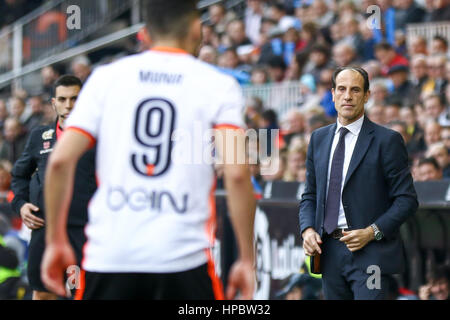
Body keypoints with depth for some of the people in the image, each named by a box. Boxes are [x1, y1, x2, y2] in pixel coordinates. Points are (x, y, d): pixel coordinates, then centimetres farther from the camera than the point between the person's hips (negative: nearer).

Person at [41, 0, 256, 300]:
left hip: (109, 254, 2)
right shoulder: (218, 84, 3)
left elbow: (60, 161, 2)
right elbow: (237, 174, -9)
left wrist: (56, 241, 12)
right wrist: (246, 258, -2)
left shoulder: (106, 77, 9)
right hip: (183, 258, -2)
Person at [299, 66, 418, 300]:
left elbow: (406, 200, -5)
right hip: (329, 252, 5)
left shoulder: (387, 140, -4)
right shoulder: (319, 138, 13)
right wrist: (307, 229, -1)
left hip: (369, 253, -5)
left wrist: (372, 232, -16)